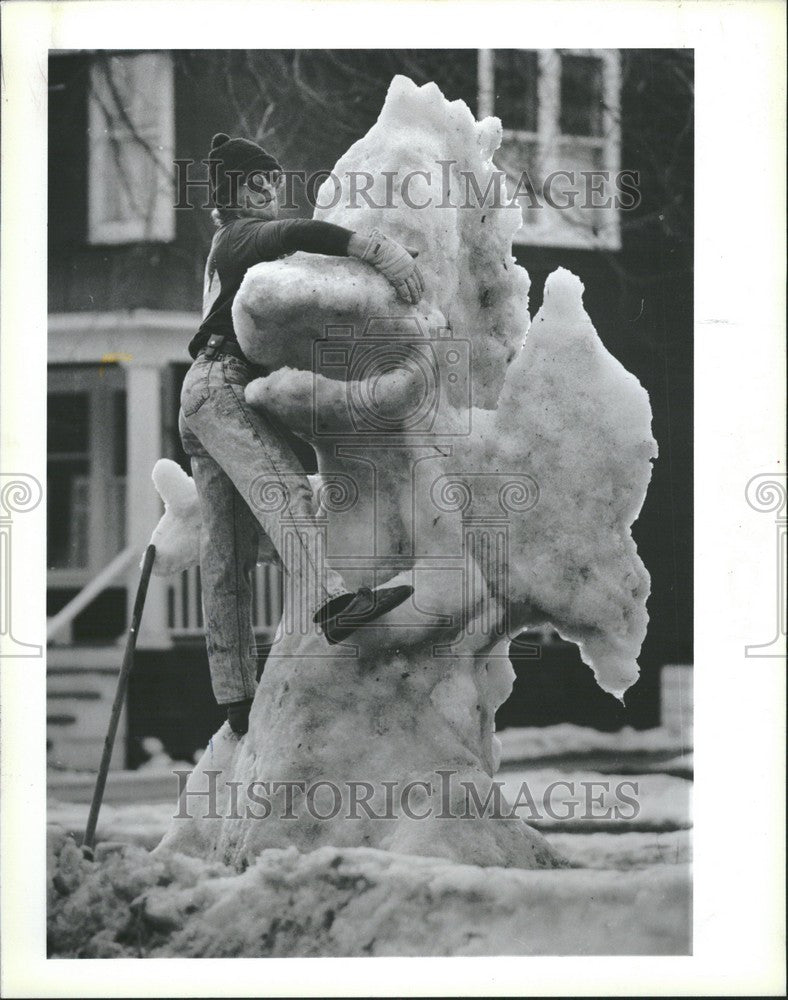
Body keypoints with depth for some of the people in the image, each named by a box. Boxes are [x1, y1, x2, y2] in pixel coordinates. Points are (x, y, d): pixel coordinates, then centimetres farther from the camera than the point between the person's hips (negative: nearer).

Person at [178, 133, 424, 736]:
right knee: (284, 488, -34)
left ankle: (237, 700, 3)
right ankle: (333, 601, -58)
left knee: (229, 560, 5)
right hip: (224, 384, -10)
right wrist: (377, 249, -33)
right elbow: (294, 233, -22)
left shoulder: (232, 246, 31)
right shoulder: (243, 236, 1)